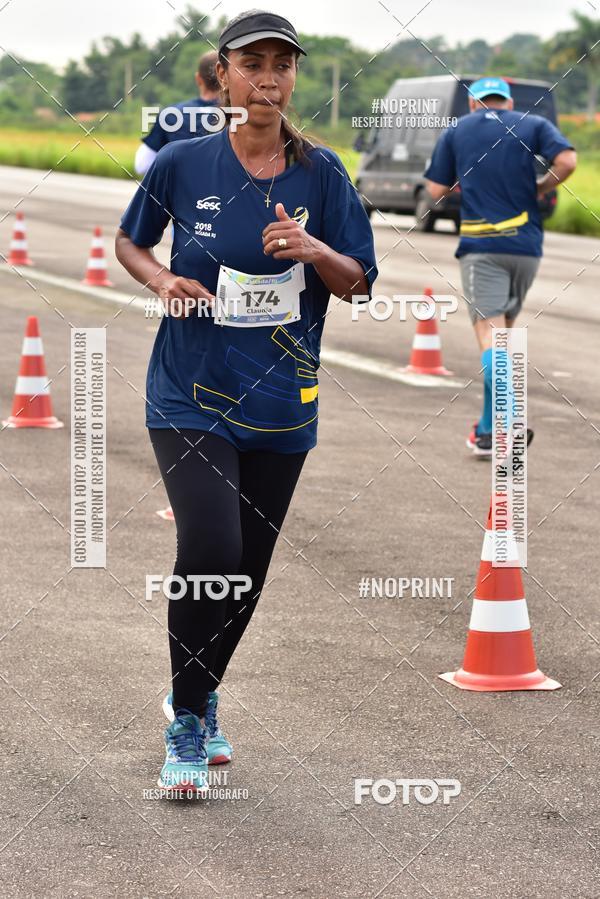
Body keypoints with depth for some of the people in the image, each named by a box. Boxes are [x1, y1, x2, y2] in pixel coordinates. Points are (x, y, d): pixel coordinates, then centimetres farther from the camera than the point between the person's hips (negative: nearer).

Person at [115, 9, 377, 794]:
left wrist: (313, 249, -17)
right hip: (191, 396, -3)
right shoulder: (183, 163, -5)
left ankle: (203, 698, 37)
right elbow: (130, 240, 12)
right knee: (210, 547, -21)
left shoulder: (320, 173, -1)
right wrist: (160, 281, -9)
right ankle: (187, 723, -4)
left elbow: (359, 284, 3)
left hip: (280, 404, 3)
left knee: (248, 569, 12)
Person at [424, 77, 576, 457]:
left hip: (480, 246, -2)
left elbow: (437, 190, 5)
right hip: (526, 244, 2)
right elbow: (566, 161, -10)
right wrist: (538, 189, 7)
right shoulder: (533, 125, 7)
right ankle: (490, 426, 17)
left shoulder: (456, 132, 8)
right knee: (506, 329, 15)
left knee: (489, 332, -7)